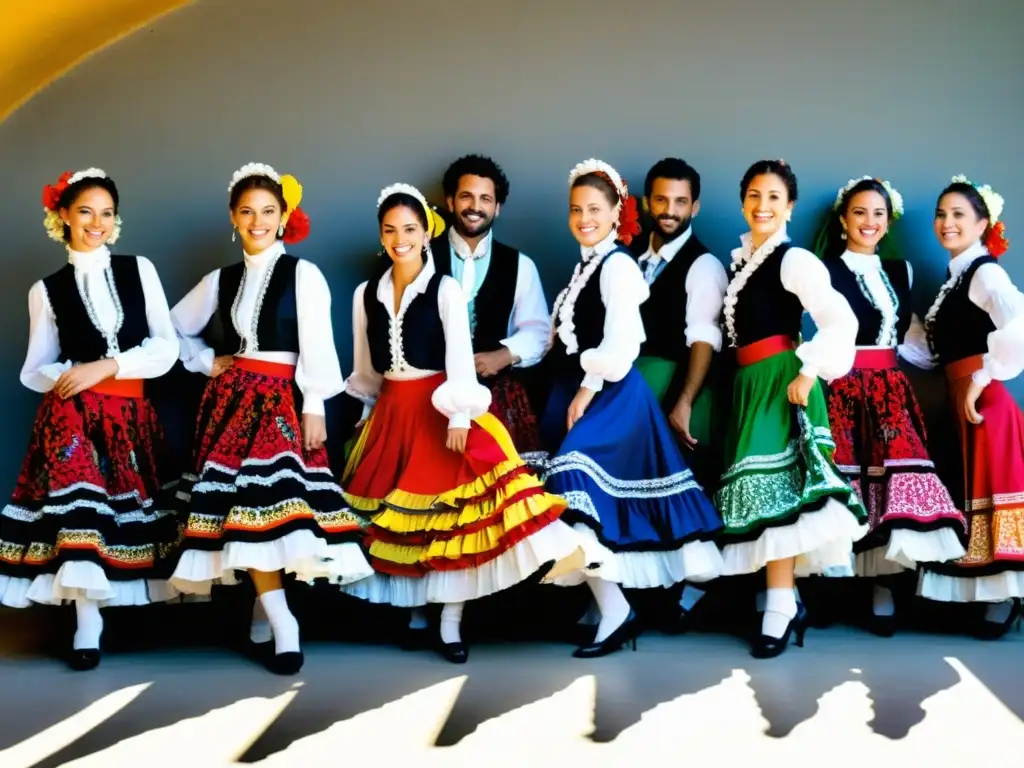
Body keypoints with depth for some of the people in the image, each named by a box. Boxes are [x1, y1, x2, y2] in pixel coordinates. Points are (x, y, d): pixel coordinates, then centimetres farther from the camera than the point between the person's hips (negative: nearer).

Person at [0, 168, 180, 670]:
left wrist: (105, 367, -11)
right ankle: (87, 620, -19)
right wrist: (69, 376, -16)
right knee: (79, 501, -20)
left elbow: (167, 347, 1)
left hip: (130, 413, 3)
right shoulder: (47, 289, 8)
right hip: (73, 412, -2)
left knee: (125, 507, -1)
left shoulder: (140, 271, 10)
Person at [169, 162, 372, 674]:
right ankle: (282, 626, -9)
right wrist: (208, 362, 7)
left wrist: (314, 408, -11)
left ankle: (262, 617, 2)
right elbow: (176, 330, 22)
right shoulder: (220, 281, 12)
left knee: (268, 499, -14)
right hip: (230, 400, 4)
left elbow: (317, 346, -6)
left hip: (282, 399, -4)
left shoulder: (303, 274, 0)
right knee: (240, 504, -8)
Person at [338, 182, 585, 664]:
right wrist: (371, 411, 16)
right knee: (395, 513, 7)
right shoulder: (366, 294, 7)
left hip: (438, 409, -4)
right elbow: (364, 367, 14)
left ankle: (450, 623, -6)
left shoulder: (446, 289, -5)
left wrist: (460, 415, -19)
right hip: (390, 412, 5)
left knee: (449, 512, -11)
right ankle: (414, 610, 22)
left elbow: (460, 357, -11)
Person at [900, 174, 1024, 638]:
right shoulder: (953, 279, 17)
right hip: (960, 402, 9)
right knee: (971, 492, 12)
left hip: (983, 400, -9)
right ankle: (985, 594, 20)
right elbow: (925, 350, 16)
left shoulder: (985, 271, -10)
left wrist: (982, 379, -24)